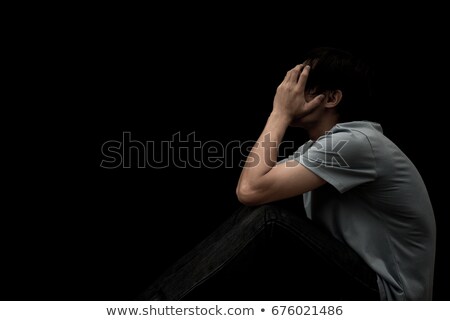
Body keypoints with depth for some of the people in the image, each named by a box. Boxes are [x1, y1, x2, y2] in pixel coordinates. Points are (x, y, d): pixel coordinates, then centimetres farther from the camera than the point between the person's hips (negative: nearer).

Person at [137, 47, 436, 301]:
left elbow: (252, 191, -26)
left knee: (267, 218, -26)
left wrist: (280, 114, -16)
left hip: (386, 296, -9)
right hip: (344, 279, 9)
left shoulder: (356, 142, -21)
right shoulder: (315, 148, 8)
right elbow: (247, 187, 5)